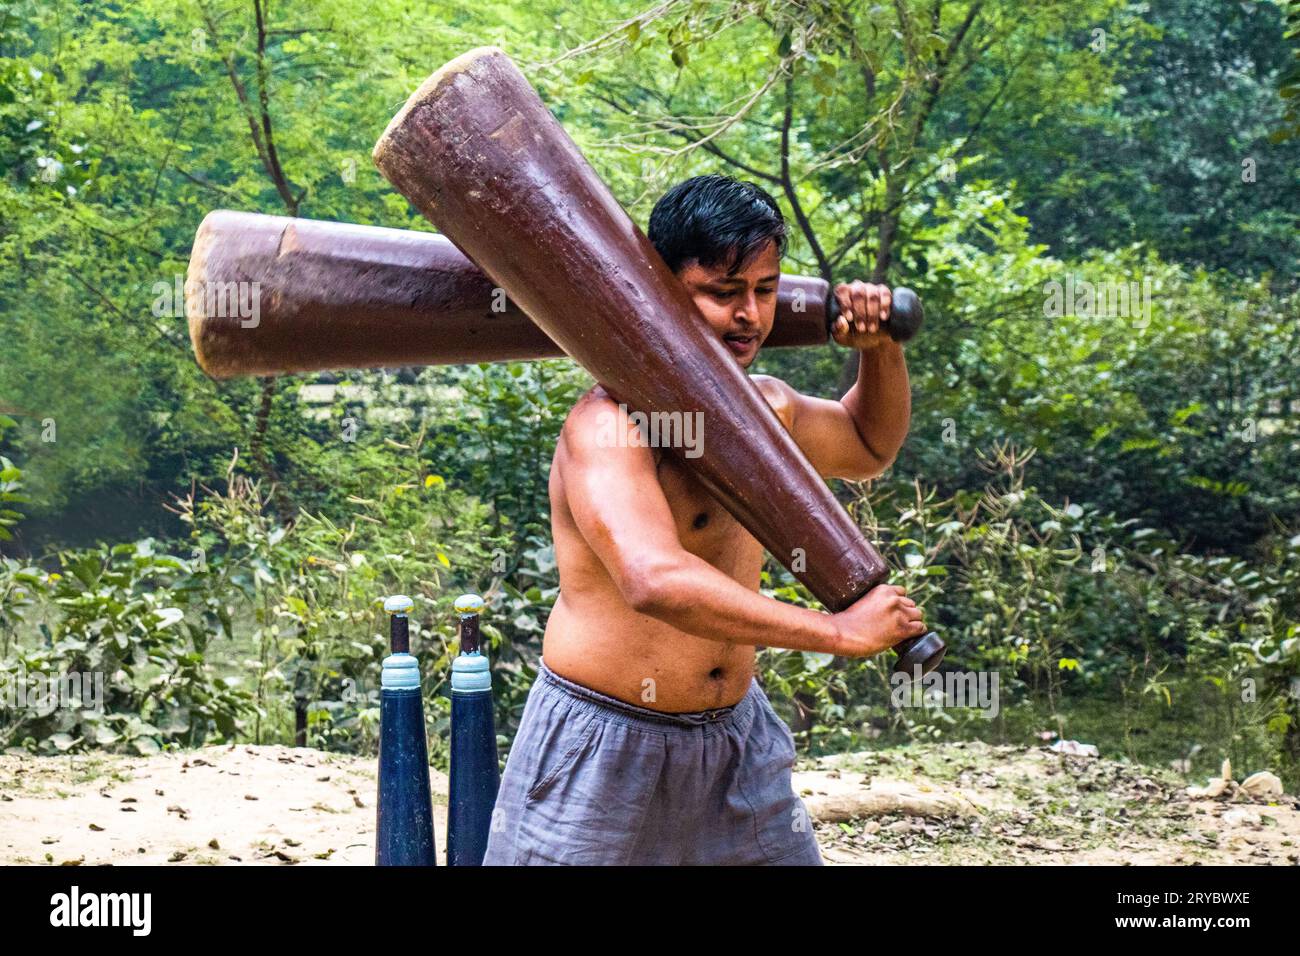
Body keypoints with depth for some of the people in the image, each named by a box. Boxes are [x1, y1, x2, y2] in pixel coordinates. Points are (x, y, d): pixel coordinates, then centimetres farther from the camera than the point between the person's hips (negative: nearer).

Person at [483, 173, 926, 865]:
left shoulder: (767, 407, 7)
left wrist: (880, 346, 9)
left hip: (736, 738, 7)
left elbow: (869, 446, 29)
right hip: (606, 748, -7)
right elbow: (656, 581, -37)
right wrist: (840, 631, -33)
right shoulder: (609, 424, -21)